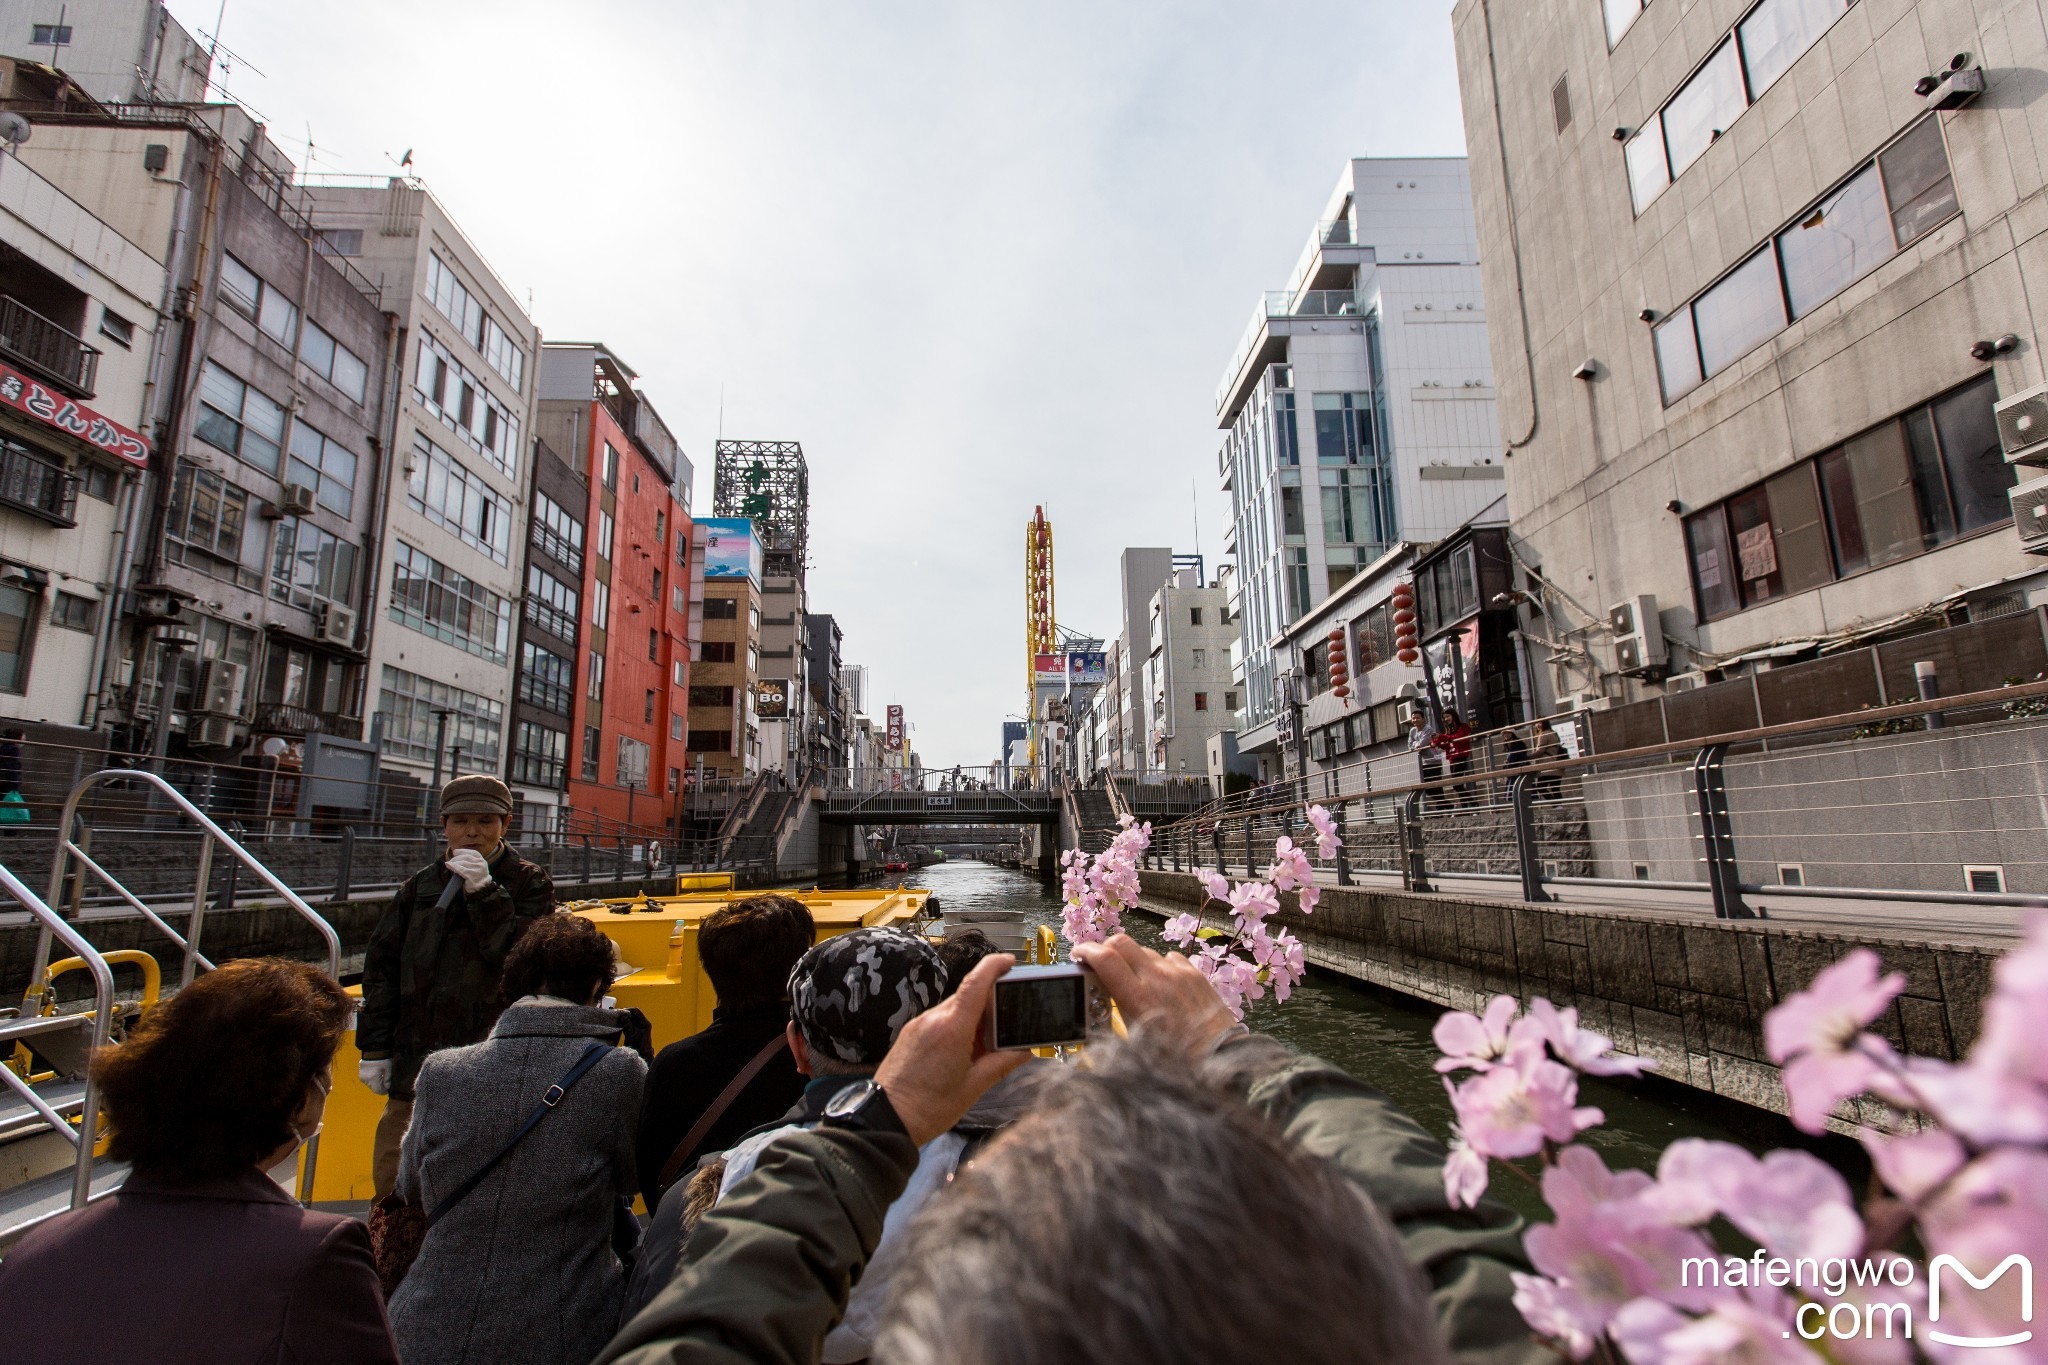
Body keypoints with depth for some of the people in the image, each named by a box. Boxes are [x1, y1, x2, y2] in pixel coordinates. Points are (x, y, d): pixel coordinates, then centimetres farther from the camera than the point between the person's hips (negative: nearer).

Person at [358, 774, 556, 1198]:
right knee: (393, 1185, 11)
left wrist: (484, 892, -16)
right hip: (416, 1063, 4)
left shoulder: (530, 885, 0)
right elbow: (382, 965, 13)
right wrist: (375, 1048, 9)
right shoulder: (422, 885, 10)